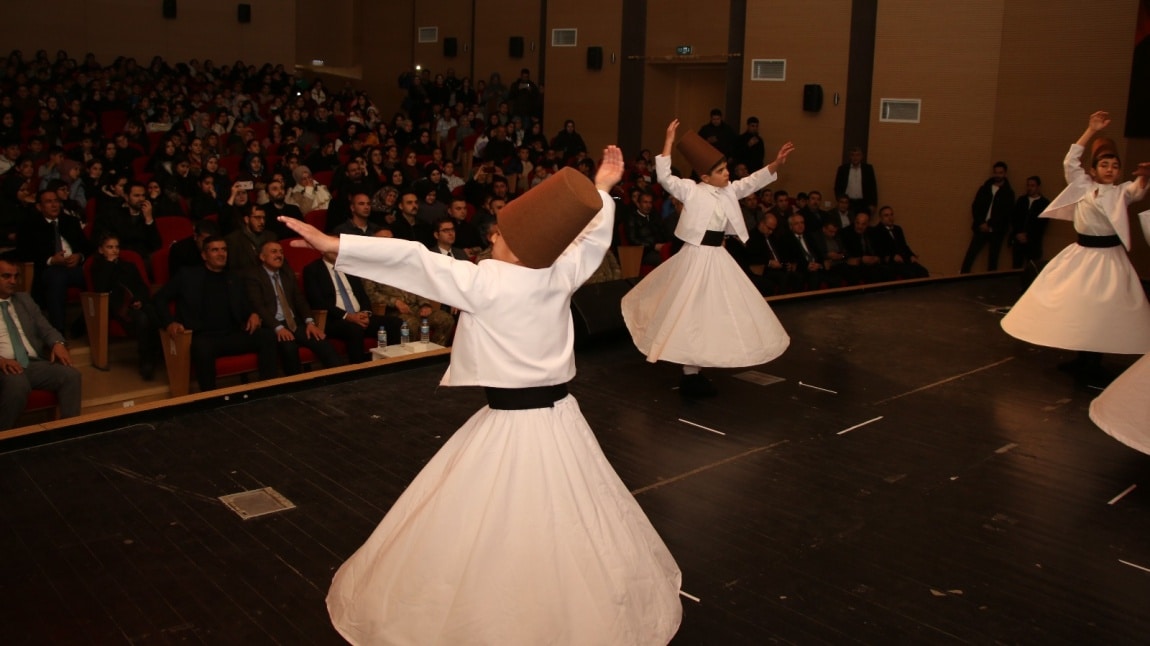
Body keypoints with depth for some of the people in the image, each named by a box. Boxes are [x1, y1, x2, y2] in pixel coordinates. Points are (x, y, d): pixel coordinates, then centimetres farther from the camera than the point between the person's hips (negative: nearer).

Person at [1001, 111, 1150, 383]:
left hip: (1108, 258, -3)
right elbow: (1070, 161, -6)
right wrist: (1091, 131, -11)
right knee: (1073, 306, 6)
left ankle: (1093, 366, 7)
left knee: (1103, 312, -7)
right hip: (1080, 255, 3)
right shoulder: (1083, 186, 4)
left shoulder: (1122, 192, -1)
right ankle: (1082, 361, 23)